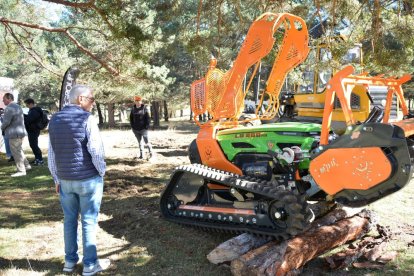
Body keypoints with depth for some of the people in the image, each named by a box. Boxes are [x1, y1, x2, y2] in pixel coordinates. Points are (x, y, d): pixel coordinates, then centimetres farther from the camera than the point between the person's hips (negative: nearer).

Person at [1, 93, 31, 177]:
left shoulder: (9, 108, -18)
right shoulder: (18, 106, 15)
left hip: (14, 133, -10)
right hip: (20, 131, 10)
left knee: (16, 152, -4)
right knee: (19, 150, 22)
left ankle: (21, 171, -1)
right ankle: (26, 165, 27)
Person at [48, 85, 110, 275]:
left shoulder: (54, 120, 6)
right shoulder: (86, 118, -14)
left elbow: (51, 154, 10)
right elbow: (96, 150, -17)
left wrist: (57, 178, 16)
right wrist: (102, 172, -1)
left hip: (65, 180, 6)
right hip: (88, 179, -5)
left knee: (69, 220, 16)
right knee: (89, 221, 4)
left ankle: (70, 261, 26)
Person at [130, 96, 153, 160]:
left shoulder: (144, 108, -4)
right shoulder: (133, 109, 6)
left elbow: (148, 118, -5)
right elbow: (131, 118, 14)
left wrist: (147, 126, -11)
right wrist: (132, 126, 6)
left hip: (143, 128, -4)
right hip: (136, 129, 4)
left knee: (146, 141, -3)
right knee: (139, 142, 10)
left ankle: (150, 151, 18)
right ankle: (141, 155, 17)